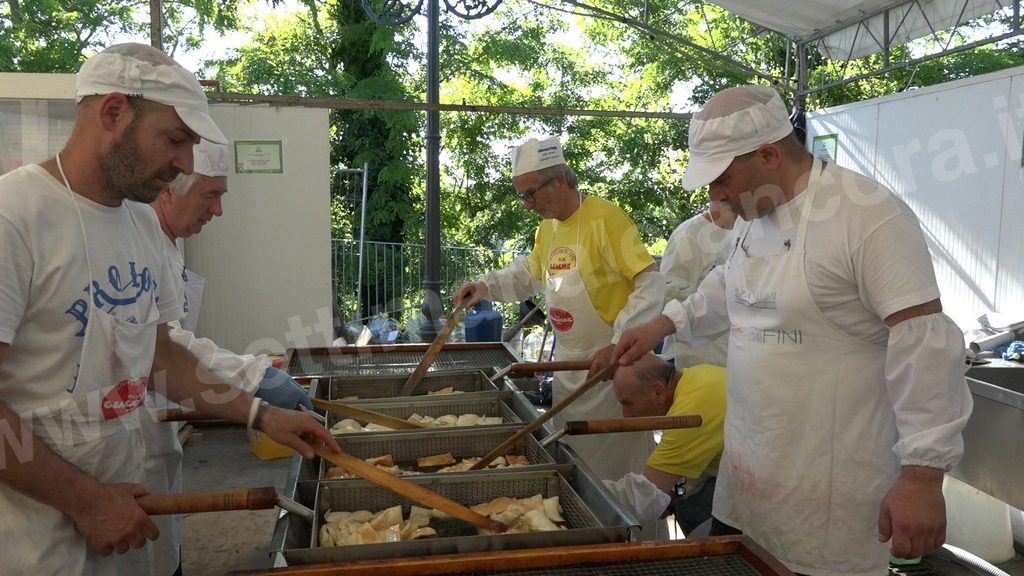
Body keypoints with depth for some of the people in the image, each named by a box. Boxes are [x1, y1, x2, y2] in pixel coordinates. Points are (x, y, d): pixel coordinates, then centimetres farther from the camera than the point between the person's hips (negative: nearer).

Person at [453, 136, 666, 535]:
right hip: (569, 365, 8)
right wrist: (486, 286, 8)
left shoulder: (603, 219, -18)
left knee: (616, 471, 2)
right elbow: (529, 275, 25)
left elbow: (651, 284, -22)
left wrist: (619, 342, -28)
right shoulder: (547, 228, 9)